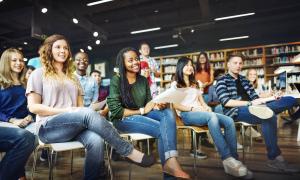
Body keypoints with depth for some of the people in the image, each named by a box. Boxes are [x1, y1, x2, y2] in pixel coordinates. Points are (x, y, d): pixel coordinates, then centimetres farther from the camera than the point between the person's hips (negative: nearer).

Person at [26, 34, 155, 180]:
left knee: (96, 141, -32)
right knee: (88, 113, -34)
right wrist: (66, 111, -13)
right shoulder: (39, 74, 9)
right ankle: (129, 152, -28)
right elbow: (33, 107, -2)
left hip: (74, 126, 4)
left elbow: (80, 106, 14)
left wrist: (80, 112, -10)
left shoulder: (72, 77, 23)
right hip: (49, 127, -3)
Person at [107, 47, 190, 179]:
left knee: (167, 113, -26)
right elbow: (116, 111, -14)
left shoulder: (143, 80, 9)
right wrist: (142, 111, -13)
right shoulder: (116, 80, -8)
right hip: (123, 119, -5)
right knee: (162, 129, -26)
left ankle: (170, 162, -36)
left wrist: (158, 105, -16)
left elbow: (149, 103, 8)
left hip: (143, 115, 5)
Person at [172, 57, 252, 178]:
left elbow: (201, 101, 21)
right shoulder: (175, 84, 11)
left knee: (229, 121, -21)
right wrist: (192, 108, -15)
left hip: (200, 112, 6)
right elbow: (176, 105, -1)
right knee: (212, 117, -37)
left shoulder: (195, 84, 29)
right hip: (186, 114, -6)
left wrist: (206, 107, -3)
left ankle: (233, 158, -22)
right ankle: (227, 159, -38)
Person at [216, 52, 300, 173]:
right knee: (269, 116, -33)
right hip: (235, 111, -7)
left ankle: (262, 110, -29)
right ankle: (274, 158, -22)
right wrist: (250, 103, -17)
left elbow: (255, 97, 19)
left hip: (252, 107, 7)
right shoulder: (222, 81, 4)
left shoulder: (244, 80, 25)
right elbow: (226, 102, -10)